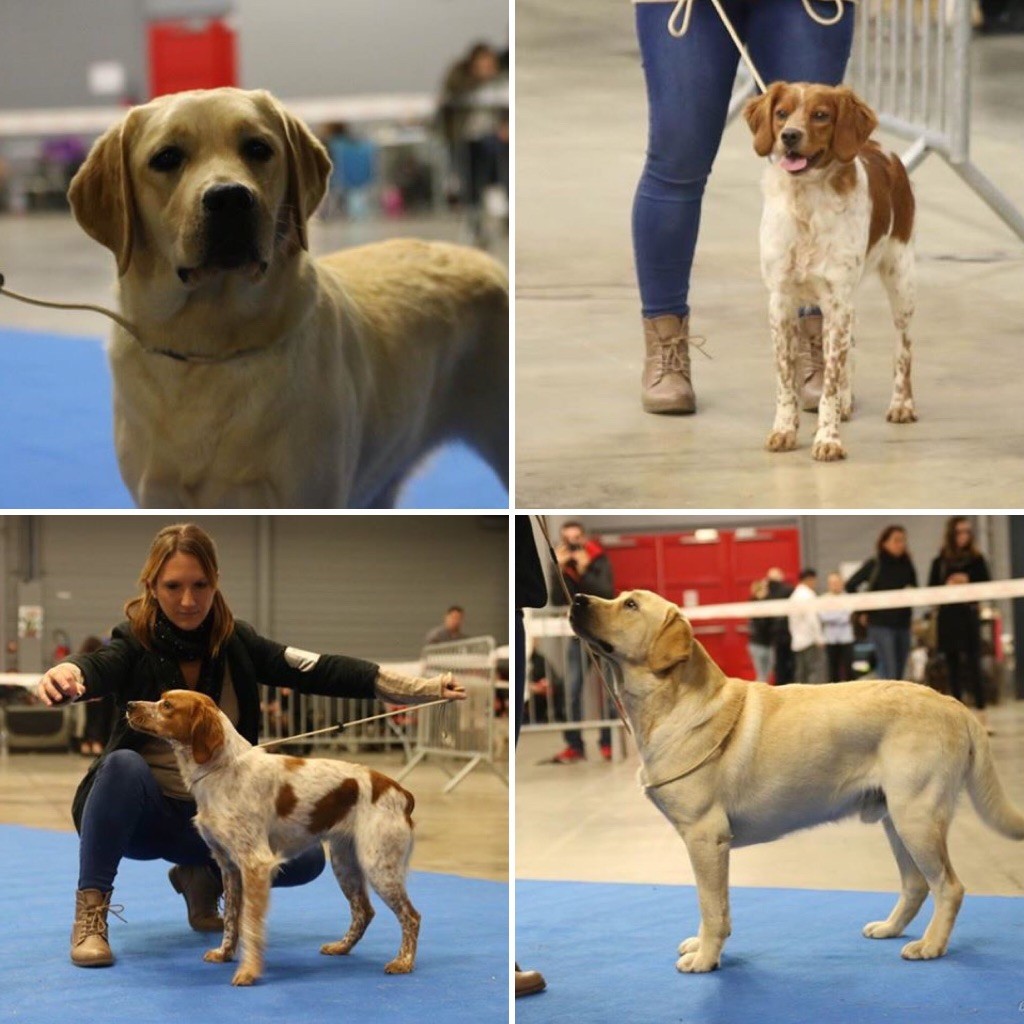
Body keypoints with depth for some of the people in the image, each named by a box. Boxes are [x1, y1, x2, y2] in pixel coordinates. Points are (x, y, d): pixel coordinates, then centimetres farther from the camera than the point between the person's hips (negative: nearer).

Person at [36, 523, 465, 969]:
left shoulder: (236, 643, -4)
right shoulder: (135, 644, -13)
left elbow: (319, 671, -10)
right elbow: (98, 668, -35)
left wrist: (420, 689, -19)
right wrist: (65, 674, -61)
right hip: (139, 813, -3)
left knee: (306, 858, -16)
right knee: (124, 764, -35)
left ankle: (204, 876, 11)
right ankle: (90, 912, -25)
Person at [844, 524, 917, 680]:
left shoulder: (906, 565, 7)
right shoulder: (874, 565, -4)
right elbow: (850, 585, 0)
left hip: (903, 624, 5)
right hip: (881, 625, -5)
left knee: (899, 673, 7)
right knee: (889, 672, -13)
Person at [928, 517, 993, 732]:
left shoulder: (977, 559, 3)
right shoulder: (940, 562, 6)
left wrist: (968, 582, -16)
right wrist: (946, 586, -14)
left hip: (970, 616, -2)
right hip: (947, 618, 2)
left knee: (973, 664, -10)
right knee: (953, 667, 6)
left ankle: (980, 713, -12)